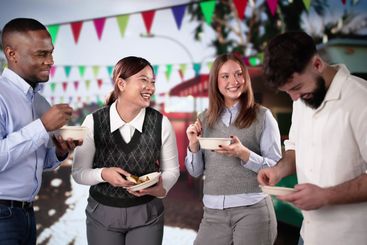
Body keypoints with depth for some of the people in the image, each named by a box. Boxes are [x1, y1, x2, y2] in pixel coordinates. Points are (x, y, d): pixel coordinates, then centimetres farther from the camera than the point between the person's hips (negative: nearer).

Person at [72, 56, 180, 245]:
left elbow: (172, 170, 1)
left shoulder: (161, 123, -10)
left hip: (146, 214, 0)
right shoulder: (93, 122, -11)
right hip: (103, 213, 0)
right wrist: (103, 174, -23)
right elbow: (79, 173, -4)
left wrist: (161, 188, -19)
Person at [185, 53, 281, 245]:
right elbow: (196, 172, 10)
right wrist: (193, 144, -7)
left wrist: (244, 154, -20)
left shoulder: (262, 116, -4)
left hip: (253, 209, -3)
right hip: (213, 212, 3)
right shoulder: (205, 119, 7)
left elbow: (276, 167, -6)